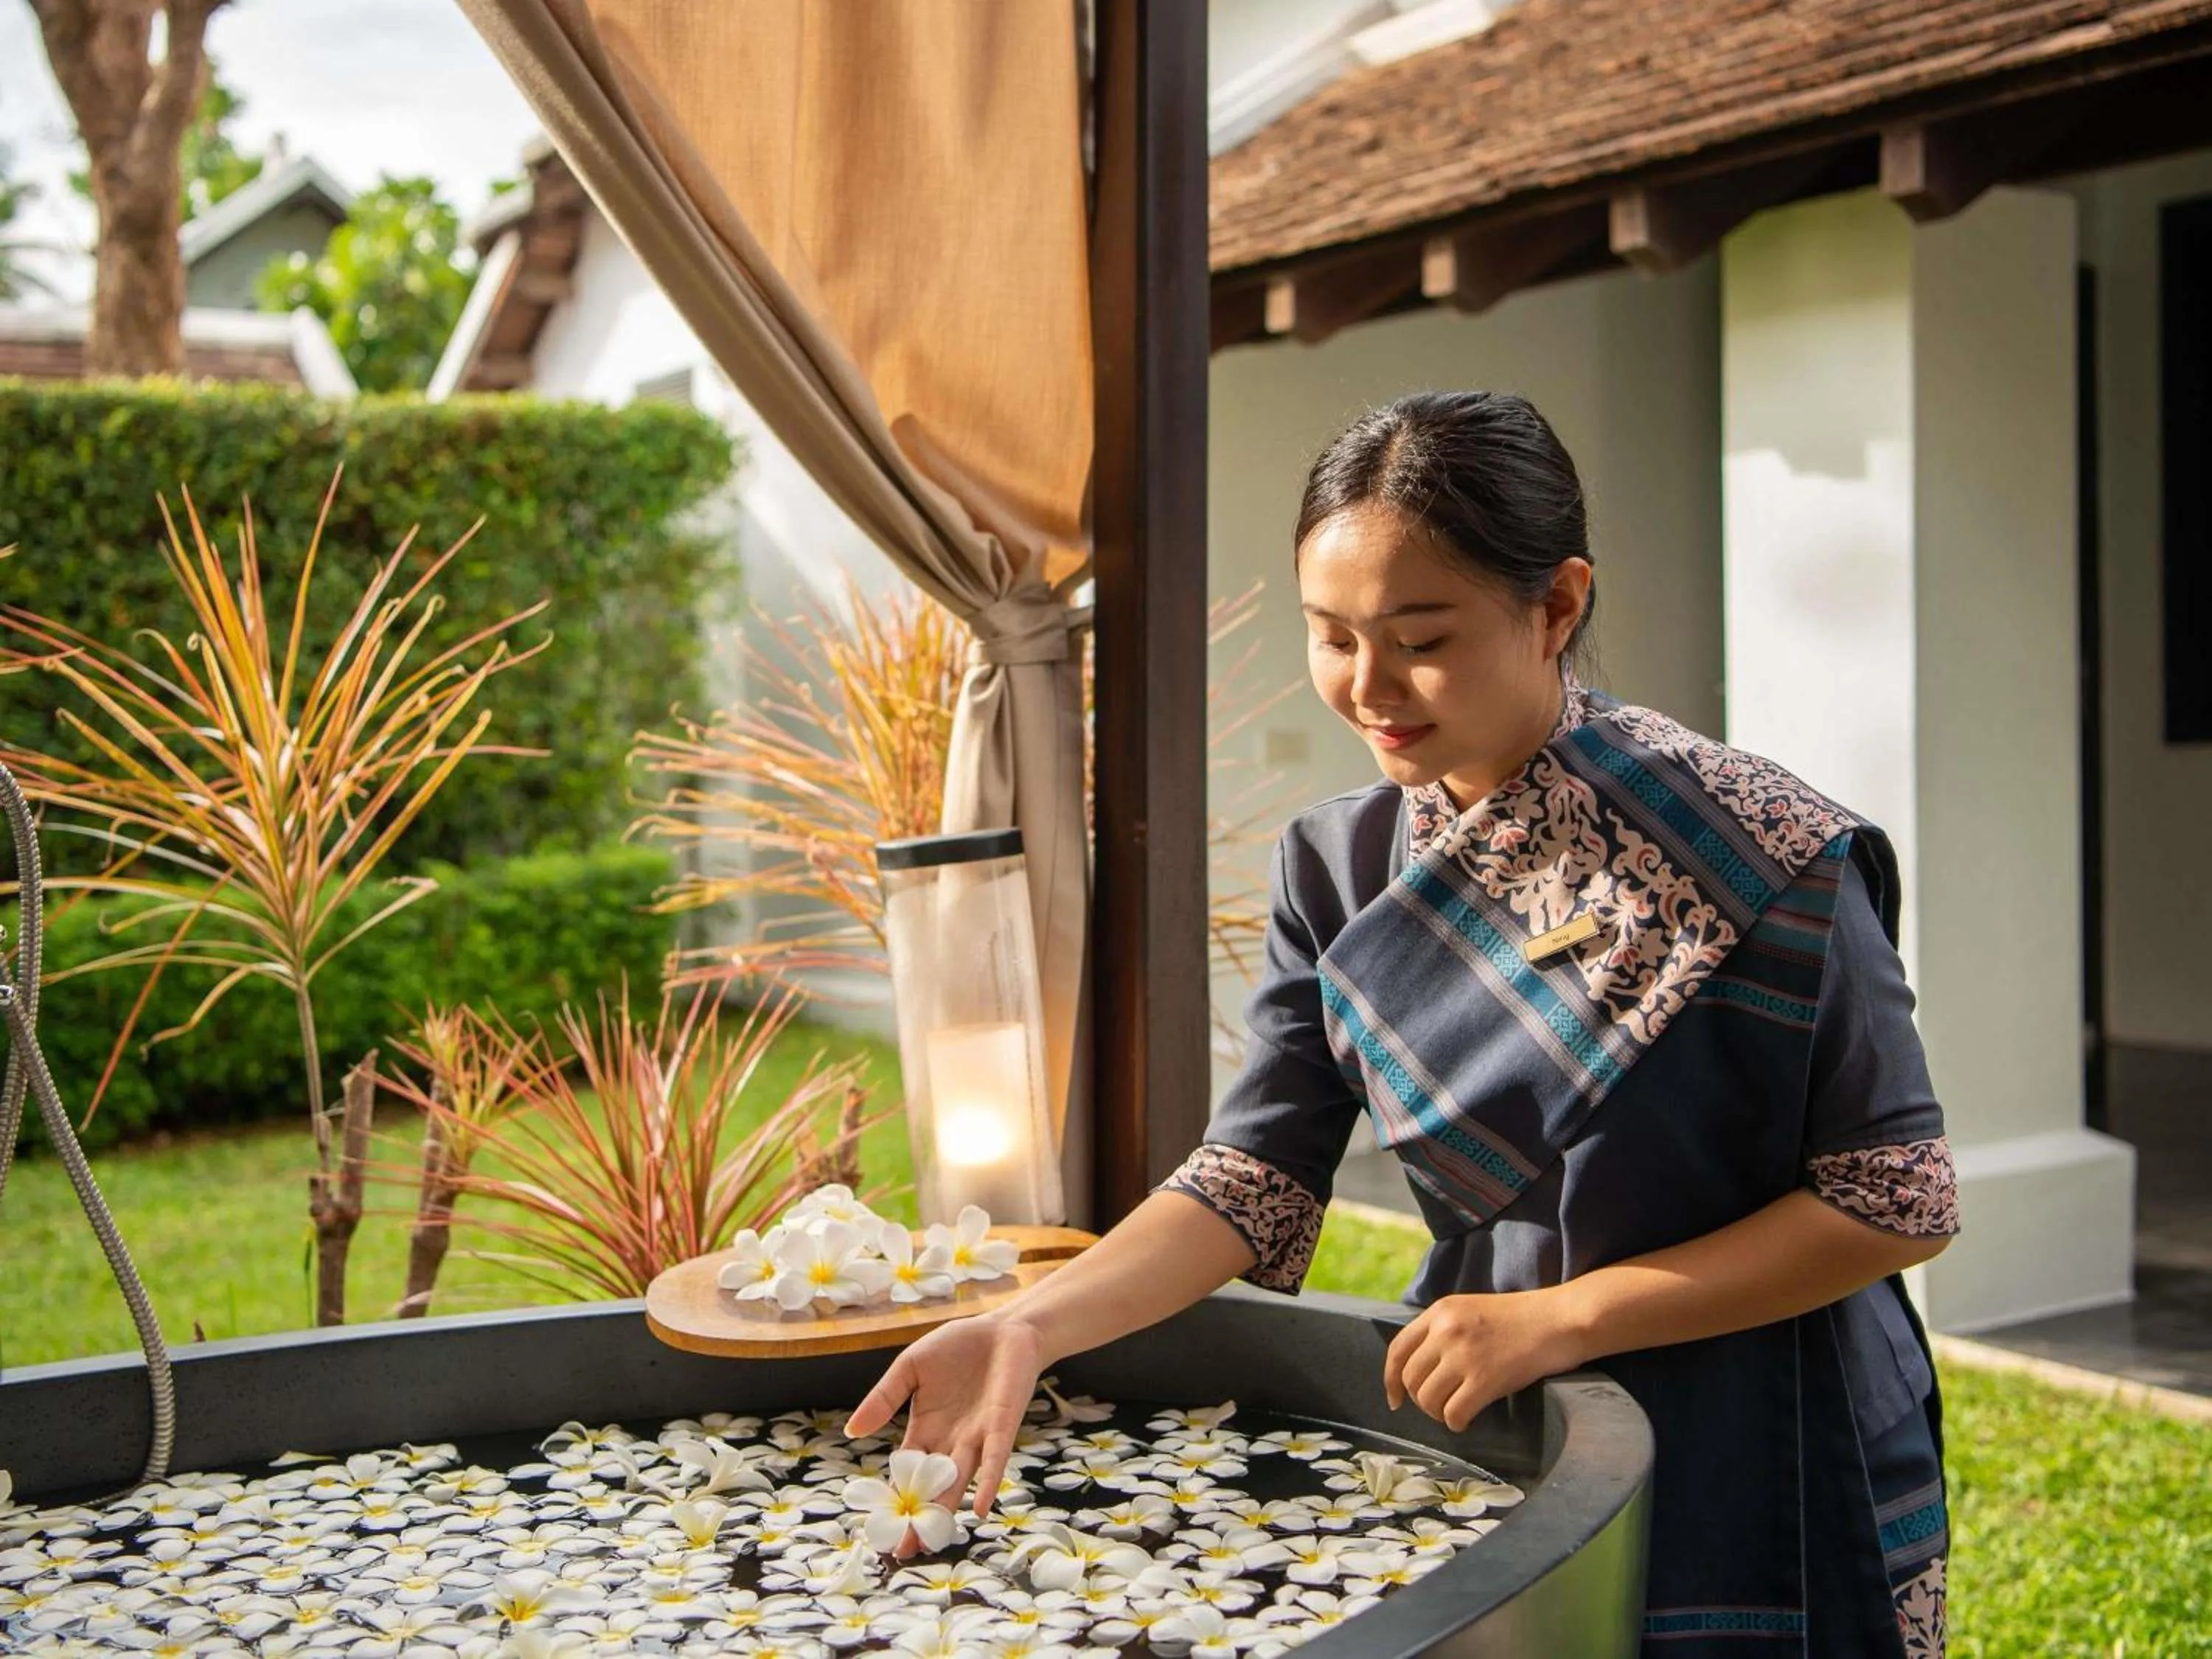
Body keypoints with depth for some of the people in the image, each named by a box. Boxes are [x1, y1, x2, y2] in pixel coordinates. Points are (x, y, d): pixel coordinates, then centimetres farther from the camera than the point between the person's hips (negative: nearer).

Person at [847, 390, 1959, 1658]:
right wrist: (1033, 1328, -23)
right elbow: (1253, 1183, -7)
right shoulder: (1342, 872, -3)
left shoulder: (1753, 853, -19)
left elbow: (1901, 1200, -15)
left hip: (1763, 1478, -4)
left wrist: (1558, 1318, -19)